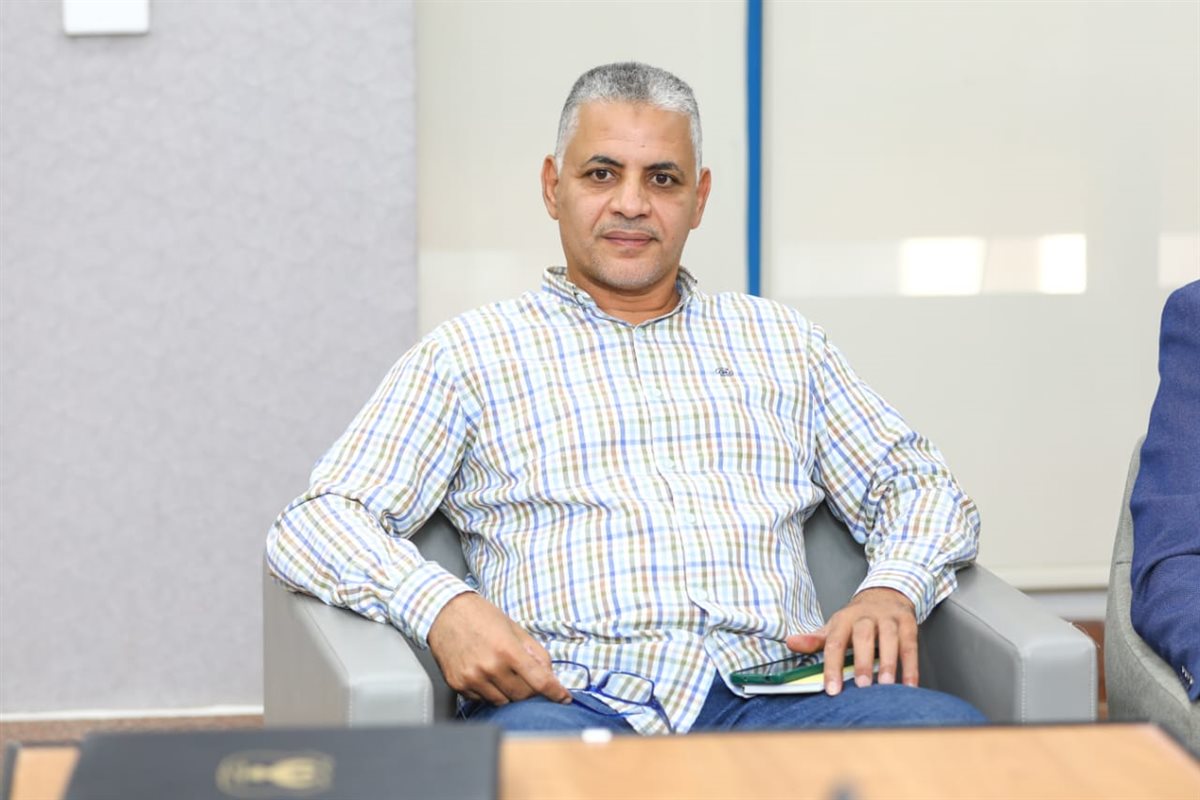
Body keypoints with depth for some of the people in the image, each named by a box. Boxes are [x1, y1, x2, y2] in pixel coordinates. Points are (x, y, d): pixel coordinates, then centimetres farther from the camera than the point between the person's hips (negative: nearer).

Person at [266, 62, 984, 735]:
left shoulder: (780, 341, 26)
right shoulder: (472, 353, 16)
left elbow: (924, 487, 27)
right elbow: (316, 524, 8)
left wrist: (892, 590, 2)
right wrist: (441, 607, -14)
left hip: (769, 700, 4)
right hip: (569, 700, -3)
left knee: (948, 727, -30)